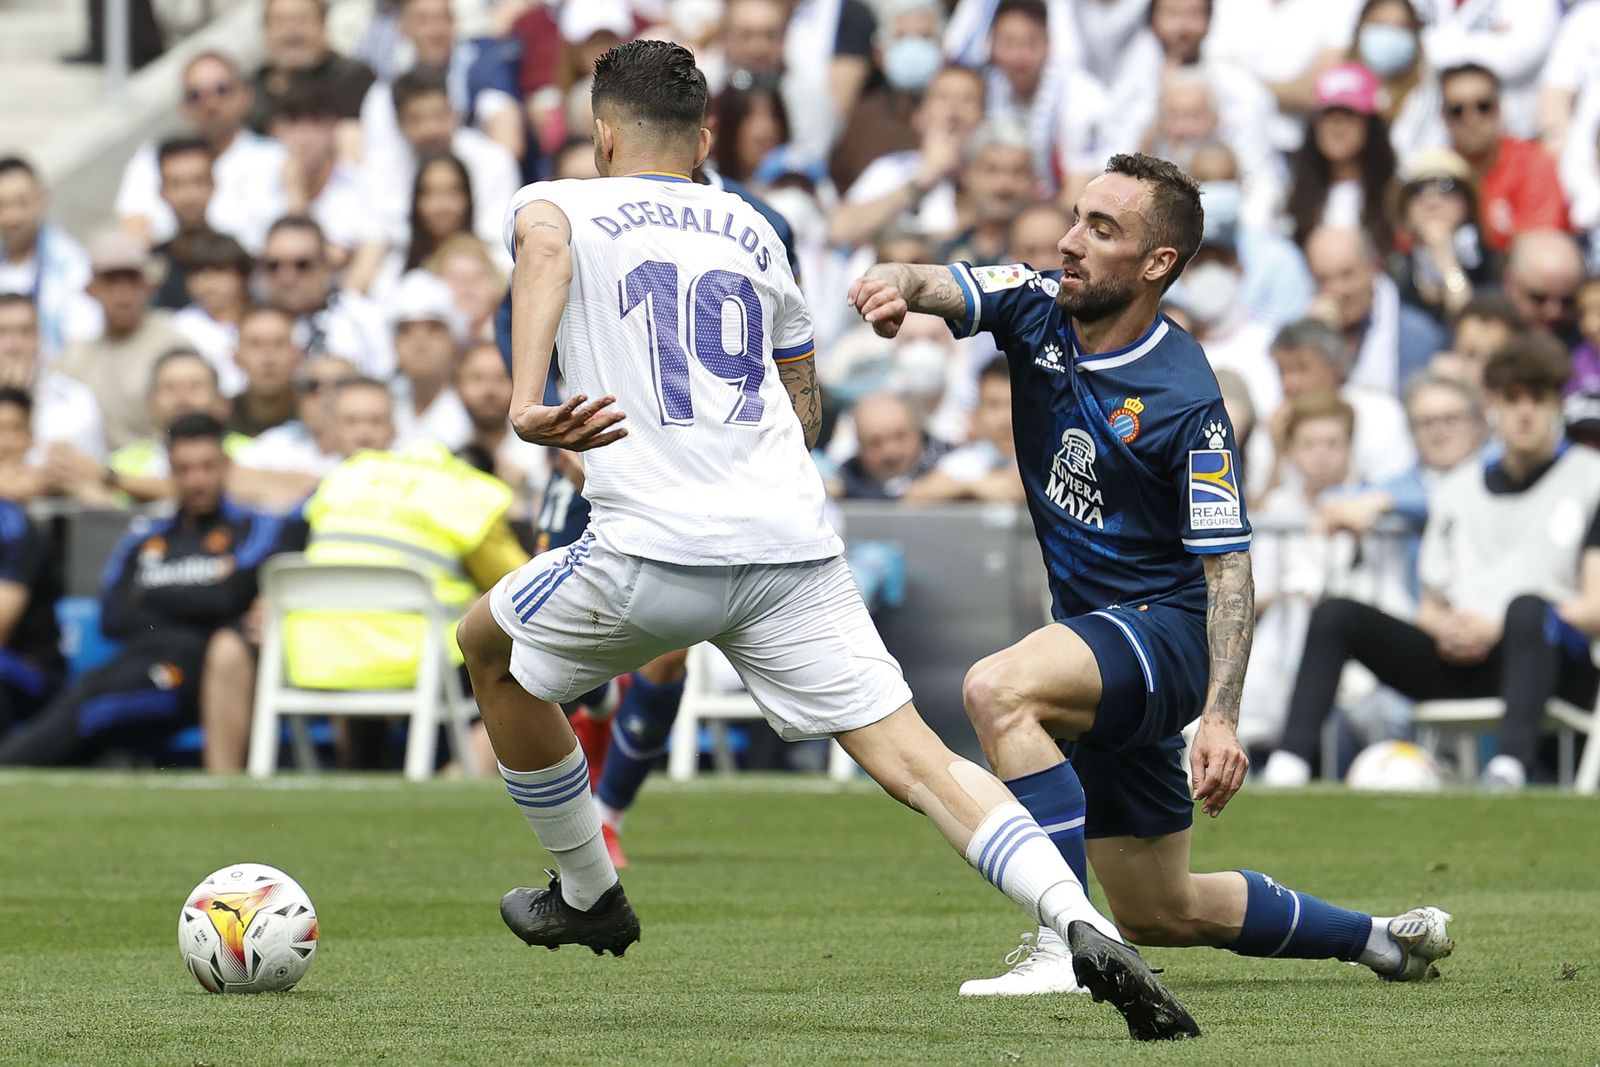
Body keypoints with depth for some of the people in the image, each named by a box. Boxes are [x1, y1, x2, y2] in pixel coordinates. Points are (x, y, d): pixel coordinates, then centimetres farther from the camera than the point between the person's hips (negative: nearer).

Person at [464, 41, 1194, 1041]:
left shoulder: (557, 204, 13)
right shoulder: (751, 229, 24)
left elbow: (543, 248, -15)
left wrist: (528, 403, -27)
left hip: (655, 550, -3)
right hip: (796, 543, 3)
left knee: (489, 643, 26)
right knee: (914, 757, -5)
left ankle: (588, 893, 35)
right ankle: (1084, 924, -27)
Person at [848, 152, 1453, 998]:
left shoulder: (1188, 402, -19)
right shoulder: (1037, 309, -3)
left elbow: (1228, 566, -17)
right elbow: (939, 287, -19)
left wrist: (1221, 719, -27)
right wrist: (894, 284, -45)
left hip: (1165, 629, -8)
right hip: (1096, 635, 8)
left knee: (997, 690, -35)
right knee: (1161, 915, 16)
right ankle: (1380, 938, 37)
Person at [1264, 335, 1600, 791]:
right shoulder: (1456, 491, 23)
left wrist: (1498, 629, -13)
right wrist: (1443, 629, -1)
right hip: (1458, 660, 5)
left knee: (1527, 608, -39)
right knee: (1334, 615, -15)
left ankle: (1509, 767, -60)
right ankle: (1288, 766, -32)